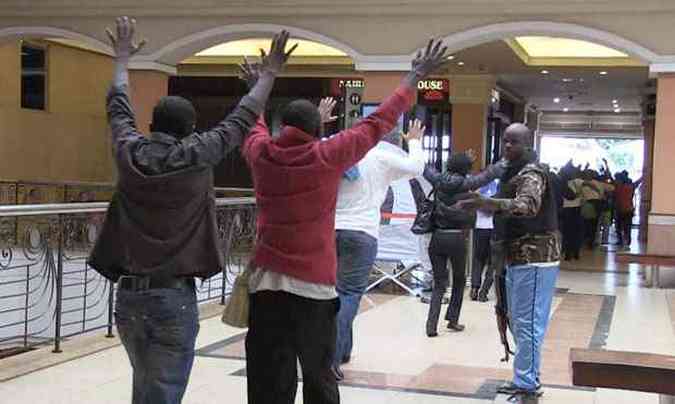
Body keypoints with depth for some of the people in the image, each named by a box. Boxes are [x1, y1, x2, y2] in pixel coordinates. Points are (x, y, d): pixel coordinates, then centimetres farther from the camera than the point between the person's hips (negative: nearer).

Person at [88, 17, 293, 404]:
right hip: (174, 296, -5)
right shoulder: (197, 156, -7)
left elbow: (119, 107, 19)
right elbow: (243, 119, 2)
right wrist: (270, 73, 14)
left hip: (128, 293, 5)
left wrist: (123, 58, 34)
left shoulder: (129, 153, 2)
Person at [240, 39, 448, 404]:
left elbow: (252, 125, 25)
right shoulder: (328, 157, -6)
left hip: (266, 281, 2)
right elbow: (378, 123, 1)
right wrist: (415, 77, 11)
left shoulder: (260, 154, 2)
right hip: (315, 285, -2)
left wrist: (256, 88, 43)